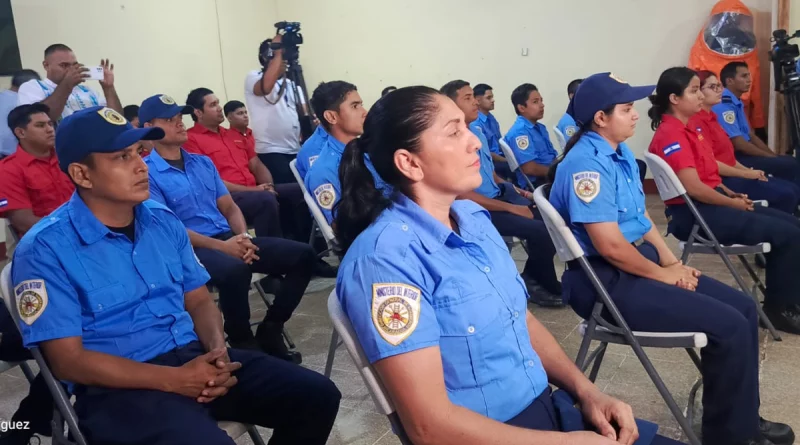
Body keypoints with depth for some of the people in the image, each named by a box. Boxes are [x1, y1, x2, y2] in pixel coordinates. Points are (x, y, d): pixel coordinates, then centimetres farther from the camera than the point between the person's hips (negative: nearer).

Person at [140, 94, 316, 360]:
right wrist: (220, 246, -19)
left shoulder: (203, 162, 18)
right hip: (190, 248, -7)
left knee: (302, 255, -6)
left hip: (230, 239, 7)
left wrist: (244, 237, -6)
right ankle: (242, 343, -16)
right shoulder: (147, 173, -4)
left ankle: (270, 330, -1)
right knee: (235, 269, -40)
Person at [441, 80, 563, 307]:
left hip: (500, 195, 9)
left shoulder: (477, 131, 9)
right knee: (540, 229, -21)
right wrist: (511, 208, -18)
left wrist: (515, 190, 5)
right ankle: (546, 285, 4)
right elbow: (462, 194, -21)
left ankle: (532, 278, 13)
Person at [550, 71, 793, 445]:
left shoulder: (620, 153, 11)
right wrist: (662, 273, -10)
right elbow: (609, 246, -24)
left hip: (639, 260, 10)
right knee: (729, 325, -15)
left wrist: (671, 261, 3)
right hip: (606, 280, -10)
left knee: (743, 307, 8)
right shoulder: (586, 164, -21)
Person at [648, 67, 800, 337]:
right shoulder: (671, 135, -18)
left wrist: (731, 194, 6)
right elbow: (693, 187, -25)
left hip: (710, 205, 10)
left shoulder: (685, 129, 13)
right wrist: (733, 203, -12)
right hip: (694, 214, -10)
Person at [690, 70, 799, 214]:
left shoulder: (710, 117, 16)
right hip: (721, 180, -10)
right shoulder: (697, 122, -16)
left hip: (730, 174, 10)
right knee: (785, 195, -16)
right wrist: (745, 173, -12)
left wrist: (748, 170, 4)